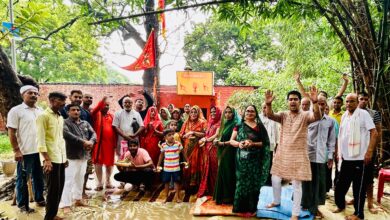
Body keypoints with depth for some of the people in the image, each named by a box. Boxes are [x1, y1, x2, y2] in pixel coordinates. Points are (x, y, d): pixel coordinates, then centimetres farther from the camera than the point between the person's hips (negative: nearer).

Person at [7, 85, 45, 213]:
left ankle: (39, 199, 31)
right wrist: (16, 151, -13)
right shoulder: (16, 111, -7)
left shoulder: (41, 111, 8)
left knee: (39, 177, 16)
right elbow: (11, 132, -9)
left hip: (40, 150, 5)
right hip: (25, 152, -5)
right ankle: (22, 204, 21)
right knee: (22, 179, 8)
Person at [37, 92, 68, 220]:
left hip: (61, 158, 7)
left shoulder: (60, 117, 14)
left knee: (60, 187, 13)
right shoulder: (43, 116, -9)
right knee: (53, 188, 0)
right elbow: (40, 139, -14)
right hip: (52, 159, -7)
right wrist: (46, 159, -20)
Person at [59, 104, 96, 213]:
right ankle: (65, 204, 1)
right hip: (71, 156, -6)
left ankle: (78, 199, 31)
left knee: (80, 179, 17)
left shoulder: (85, 123, 13)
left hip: (84, 155, 6)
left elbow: (93, 133, 5)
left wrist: (91, 141, -18)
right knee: (69, 180, -6)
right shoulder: (65, 123, -5)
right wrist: (83, 142, -23)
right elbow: (67, 135, -22)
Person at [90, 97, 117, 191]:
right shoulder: (96, 114, 2)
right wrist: (102, 100, -35)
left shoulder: (111, 116, 10)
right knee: (98, 162, 3)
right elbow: (94, 110, -23)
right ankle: (99, 183, 13)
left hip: (110, 142, 3)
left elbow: (114, 130, 9)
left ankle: (108, 182, 24)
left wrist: (115, 143, 5)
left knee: (109, 163, 10)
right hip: (99, 142, -3)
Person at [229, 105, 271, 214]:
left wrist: (253, 144, -16)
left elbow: (265, 142, -1)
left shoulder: (260, 126, 4)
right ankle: (240, 207, 17)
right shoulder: (239, 126, 7)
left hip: (255, 160, -1)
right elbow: (231, 140, 5)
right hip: (242, 159, 1)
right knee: (242, 182, 3)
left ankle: (251, 208, 17)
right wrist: (238, 143, -15)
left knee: (253, 183, 3)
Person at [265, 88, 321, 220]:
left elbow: (317, 117, -26)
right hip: (282, 154, 4)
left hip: (298, 155, -3)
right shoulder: (283, 115, 3)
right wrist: (268, 104, -36)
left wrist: (314, 102, -44)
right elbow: (270, 116, -15)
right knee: (275, 179, 13)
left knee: (297, 184, 2)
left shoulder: (305, 115, -5)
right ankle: (276, 201, 38)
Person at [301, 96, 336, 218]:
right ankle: (306, 204, 24)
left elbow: (331, 140, 10)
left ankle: (314, 207, 20)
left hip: (321, 156, 2)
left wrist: (330, 156, 8)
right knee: (307, 182, 7)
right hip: (307, 155, -2)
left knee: (319, 183, 6)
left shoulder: (330, 121, 6)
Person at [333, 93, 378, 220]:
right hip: (346, 157, 6)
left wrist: (369, 152, -18)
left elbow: (374, 133, -11)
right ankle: (340, 205, 32)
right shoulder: (344, 116, 11)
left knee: (359, 186, 3)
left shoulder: (363, 114, -7)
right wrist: (339, 152, 14)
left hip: (359, 157, -6)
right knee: (341, 184, 14)